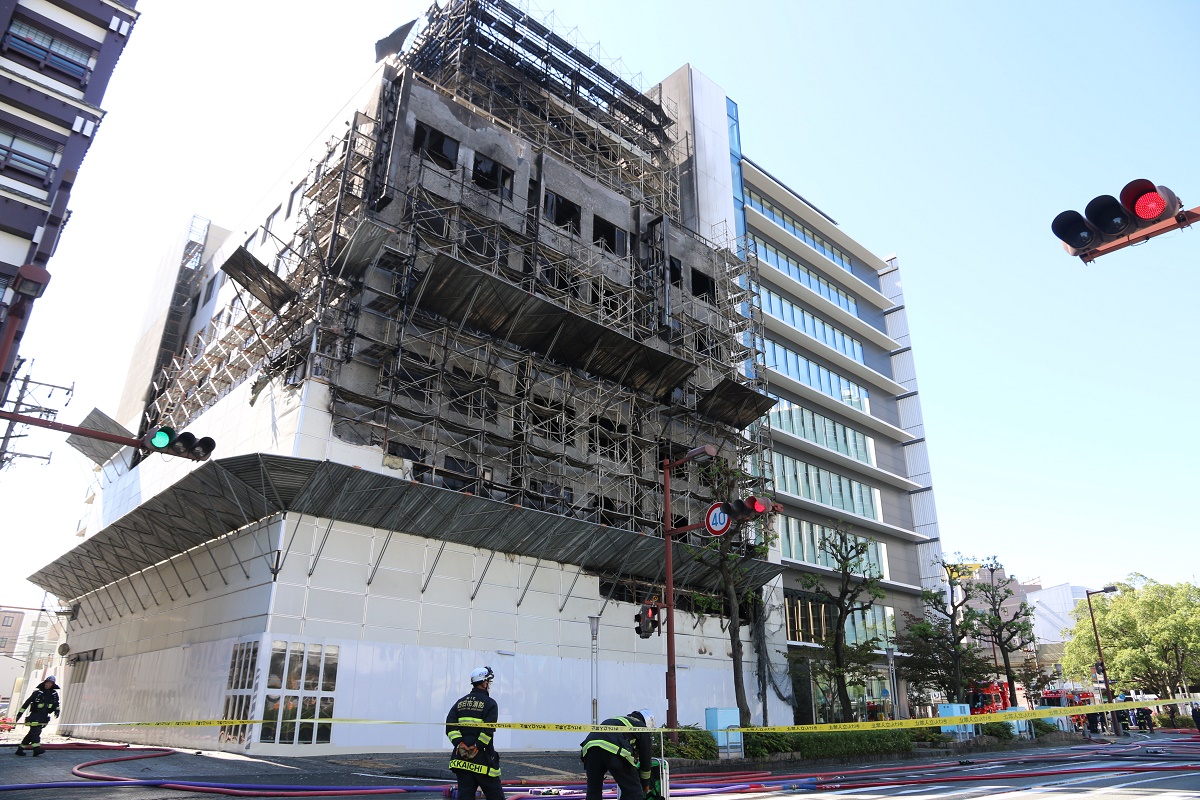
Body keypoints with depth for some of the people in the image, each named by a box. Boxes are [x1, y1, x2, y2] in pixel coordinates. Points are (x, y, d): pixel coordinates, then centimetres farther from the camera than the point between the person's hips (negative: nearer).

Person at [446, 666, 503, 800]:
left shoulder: (460, 702, 12)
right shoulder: (489, 703, -5)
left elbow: (450, 726, 0)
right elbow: (488, 729, -18)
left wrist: (459, 744, -7)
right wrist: (478, 747, -15)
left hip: (461, 757, 5)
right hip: (482, 758, -5)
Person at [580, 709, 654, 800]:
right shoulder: (642, 727, 24)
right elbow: (646, 756, 26)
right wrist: (645, 784, 40)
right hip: (614, 750, -6)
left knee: (593, 792, 19)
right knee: (633, 791, 7)